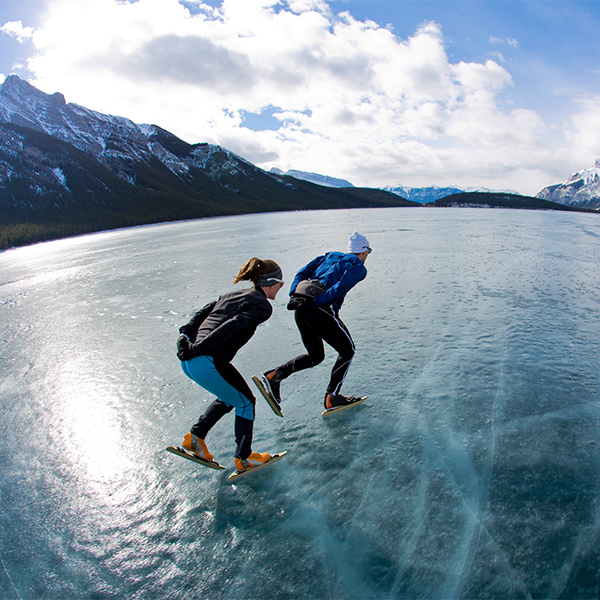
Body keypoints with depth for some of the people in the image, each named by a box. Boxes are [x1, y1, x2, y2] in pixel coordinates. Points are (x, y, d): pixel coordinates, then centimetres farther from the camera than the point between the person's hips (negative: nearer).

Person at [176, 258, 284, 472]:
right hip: (209, 364, -9)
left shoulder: (235, 295, 20)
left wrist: (185, 334, 4)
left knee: (229, 398, 28)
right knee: (245, 402, 14)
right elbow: (231, 327, -19)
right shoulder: (262, 305, -6)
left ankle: (195, 436, 26)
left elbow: (204, 312, 13)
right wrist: (198, 348, -19)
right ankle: (244, 458, 24)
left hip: (188, 361, 9)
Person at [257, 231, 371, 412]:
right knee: (347, 350, 15)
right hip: (320, 309, -7)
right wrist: (316, 301, -15)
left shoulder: (330, 256, 27)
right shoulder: (359, 267, 8)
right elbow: (341, 287, -12)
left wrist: (294, 295, 6)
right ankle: (331, 397, 12)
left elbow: (302, 273, 16)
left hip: (301, 308, 7)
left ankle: (275, 375, 9)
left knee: (315, 356, 22)